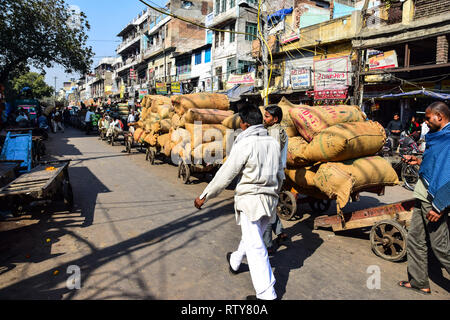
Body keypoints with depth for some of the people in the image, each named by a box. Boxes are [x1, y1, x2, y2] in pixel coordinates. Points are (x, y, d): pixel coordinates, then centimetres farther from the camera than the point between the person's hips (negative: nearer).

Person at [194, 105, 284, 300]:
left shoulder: (245, 144, -15)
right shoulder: (273, 142, 7)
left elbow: (226, 174, -16)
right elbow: (280, 173, 17)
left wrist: (204, 197, -8)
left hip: (250, 200, -8)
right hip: (269, 200, 8)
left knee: (255, 246, -3)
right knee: (253, 236, 24)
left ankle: (266, 294, 0)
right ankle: (234, 261, 49)